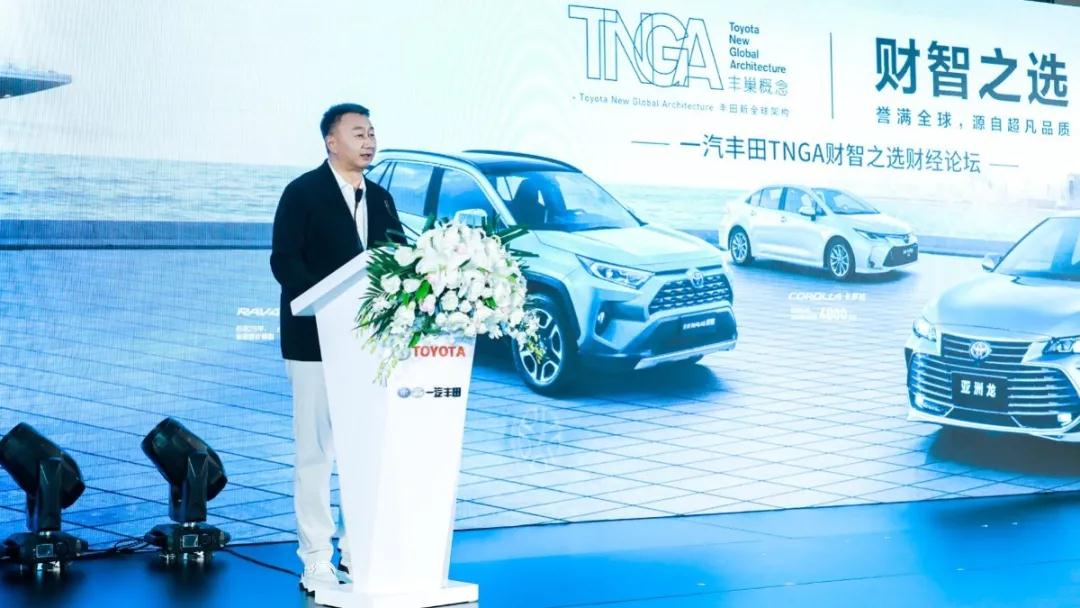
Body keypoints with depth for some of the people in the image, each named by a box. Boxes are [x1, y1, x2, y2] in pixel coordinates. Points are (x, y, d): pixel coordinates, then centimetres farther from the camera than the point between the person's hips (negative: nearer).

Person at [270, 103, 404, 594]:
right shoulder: (303, 193, -4)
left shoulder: (380, 199, 14)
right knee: (316, 454, -2)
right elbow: (283, 260, -11)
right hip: (316, 342, -6)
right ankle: (316, 564, 3)